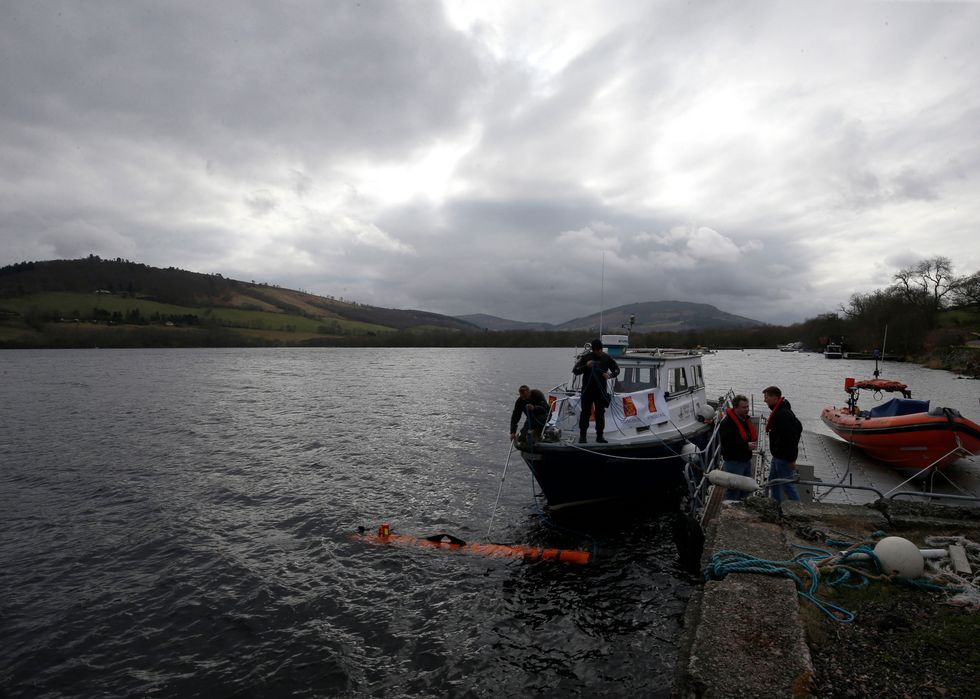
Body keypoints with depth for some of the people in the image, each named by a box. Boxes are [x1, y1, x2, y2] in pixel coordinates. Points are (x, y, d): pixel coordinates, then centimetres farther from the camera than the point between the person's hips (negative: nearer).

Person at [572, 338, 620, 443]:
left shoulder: (607, 358, 3)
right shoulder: (585, 357, -3)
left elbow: (617, 369, 10)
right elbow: (575, 370, -3)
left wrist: (610, 374, -11)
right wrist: (586, 366, -20)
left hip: (601, 390, 2)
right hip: (587, 390, -2)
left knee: (600, 413, 6)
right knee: (585, 412, 1)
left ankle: (599, 436, 14)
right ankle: (582, 435, 8)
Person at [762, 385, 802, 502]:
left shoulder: (783, 415, -25)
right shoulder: (778, 411, 8)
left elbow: (790, 438, -28)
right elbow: (798, 427, 19)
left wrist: (791, 459, -24)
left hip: (784, 457, -11)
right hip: (778, 455, 11)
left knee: (787, 484, -3)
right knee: (773, 480, 20)